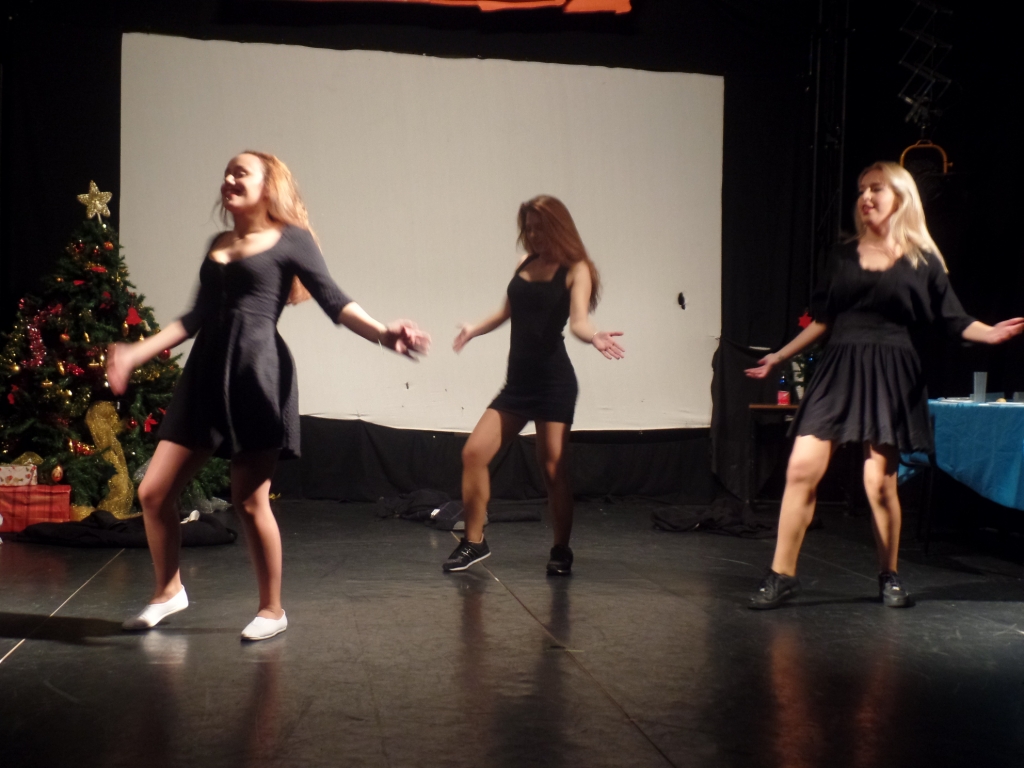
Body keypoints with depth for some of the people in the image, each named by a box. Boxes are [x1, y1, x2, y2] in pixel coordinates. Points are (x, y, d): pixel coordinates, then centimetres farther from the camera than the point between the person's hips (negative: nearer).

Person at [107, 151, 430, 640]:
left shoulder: (290, 238, 2)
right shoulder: (218, 245, 20)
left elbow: (334, 302, -5)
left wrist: (382, 335, -22)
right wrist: (136, 353, 18)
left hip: (258, 374, -6)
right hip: (206, 373, 6)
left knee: (249, 501, -3)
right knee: (154, 492, 4)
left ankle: (272, 610, 15)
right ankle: (168, 591, 26)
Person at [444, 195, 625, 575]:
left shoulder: (575, 269, -4)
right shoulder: (524, 265, 12)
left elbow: (578, 319, -19)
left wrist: (594, 336, -39)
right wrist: (475, 329, 33)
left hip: (554, 381, -6)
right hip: (518, 380, 6)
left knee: (552, 467, -7)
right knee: (473, 453, 0)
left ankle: (561, 550, 12)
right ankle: (474, 542, 12)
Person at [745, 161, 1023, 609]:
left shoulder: (921, 260, 5)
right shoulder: (845, 256, 12)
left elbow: (954, 319, 4)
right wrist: (779, 357, 17)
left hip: (890, 375, -2)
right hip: (838, 370, 2)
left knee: (879, 483, -2)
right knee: (802, 468, -9)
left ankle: (889, 576, 20)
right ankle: (782, 575, -1)